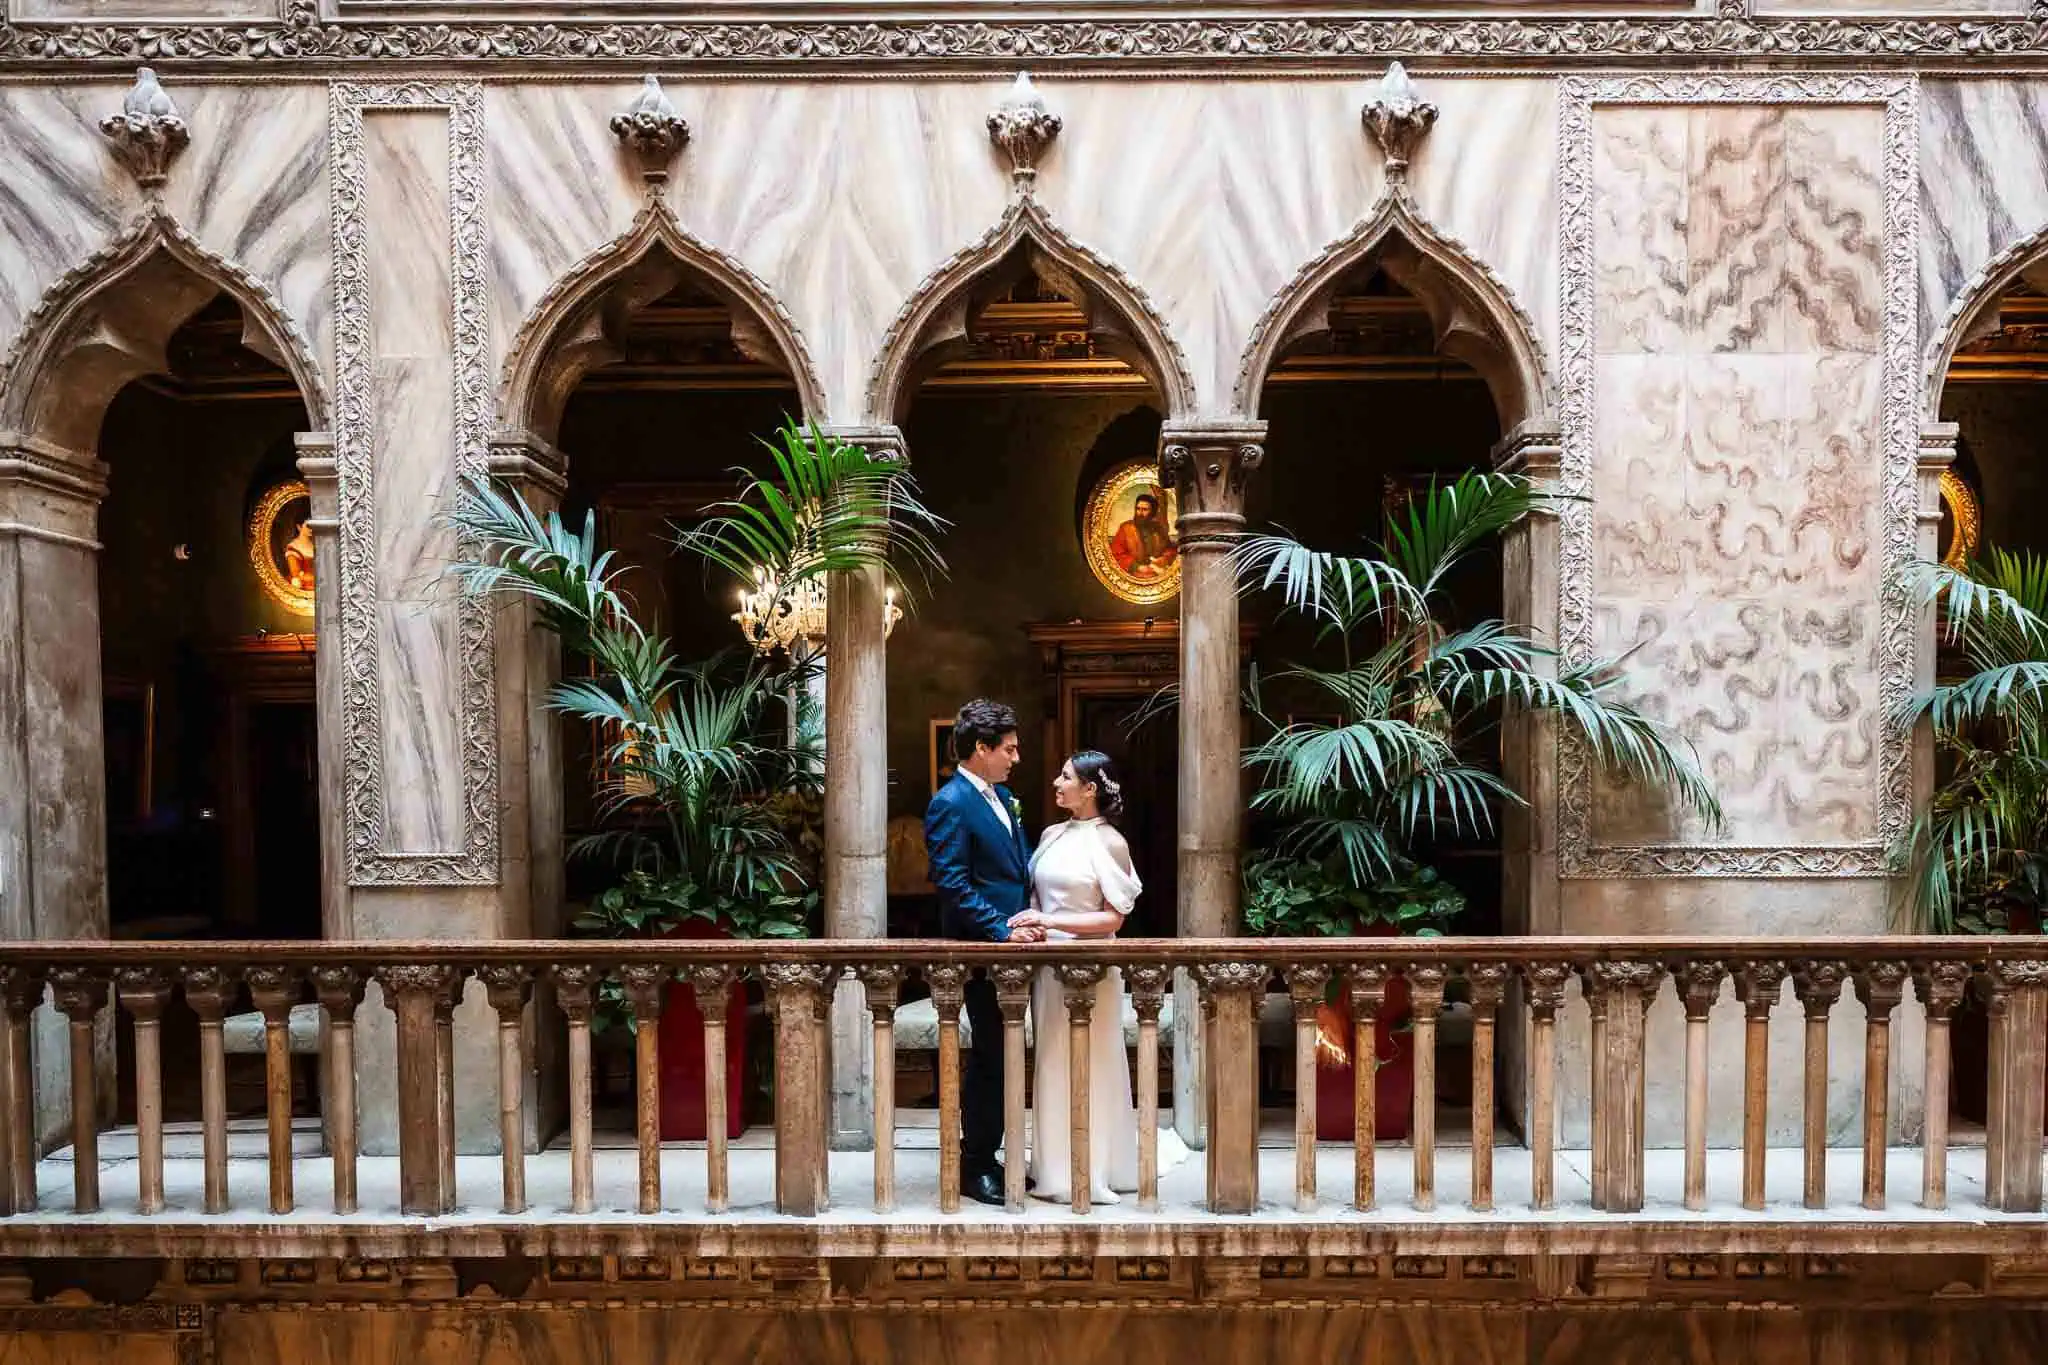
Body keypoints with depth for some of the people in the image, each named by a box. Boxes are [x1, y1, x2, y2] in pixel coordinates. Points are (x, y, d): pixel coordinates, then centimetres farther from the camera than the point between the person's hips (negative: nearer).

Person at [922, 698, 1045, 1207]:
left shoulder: (1002, 796, 13)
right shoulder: (951, 804, -15)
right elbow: (953, 886, -20)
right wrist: (1002, 931, -21)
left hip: (1009, 945, 9)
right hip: (981, 950, -9)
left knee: (999, 1056, 16)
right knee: (990, 1058, 0)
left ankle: (989, 1154, 29)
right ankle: (975, 1167, 14)